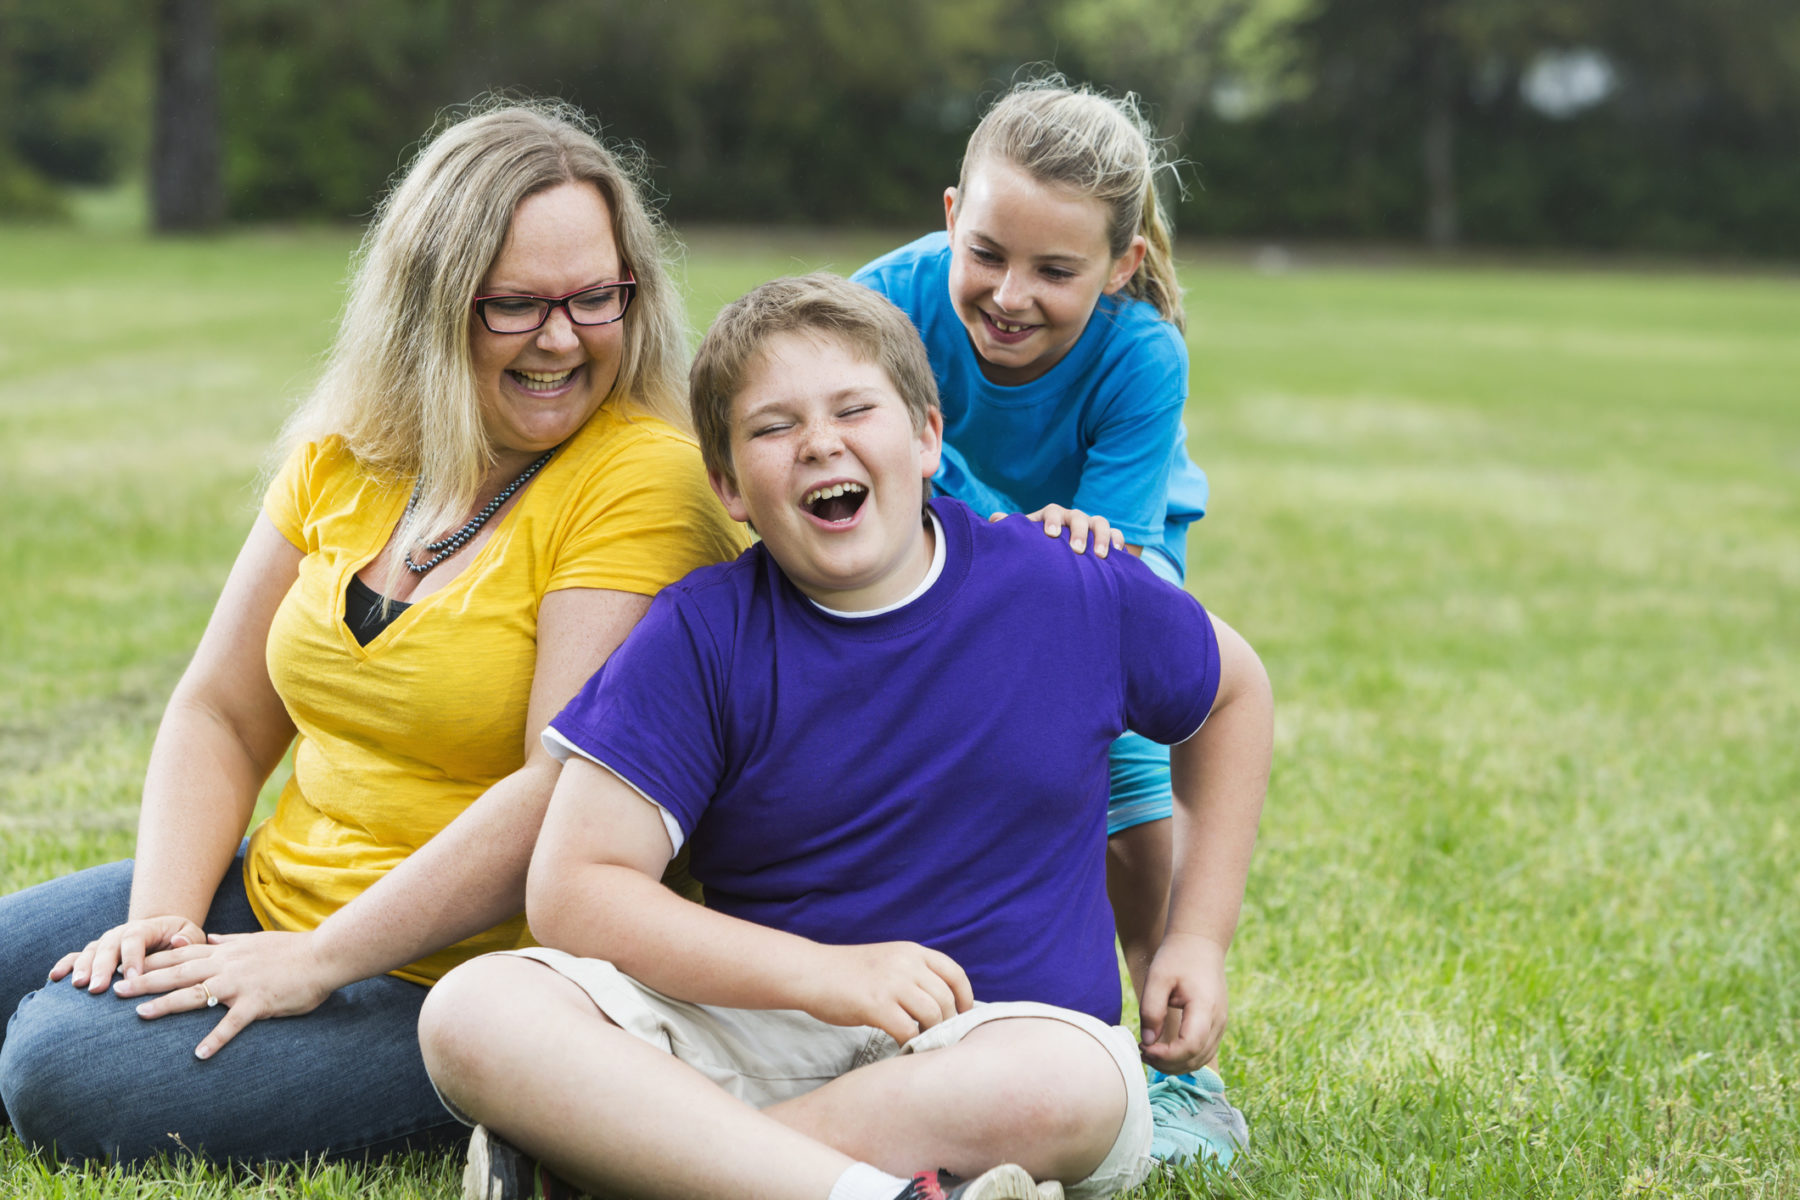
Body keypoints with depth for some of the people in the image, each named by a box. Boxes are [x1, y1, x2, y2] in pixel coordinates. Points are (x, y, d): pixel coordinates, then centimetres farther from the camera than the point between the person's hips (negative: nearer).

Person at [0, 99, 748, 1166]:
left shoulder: (643, 479, -16)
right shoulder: (344, 452, 6)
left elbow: (570, 791, -24)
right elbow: (219, 714, 9)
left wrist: (314, 961, -22)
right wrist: (164, 916, -9)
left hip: (471, 971, -7)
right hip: (273, 896, 7)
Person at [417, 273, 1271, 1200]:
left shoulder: (1073, 593, 1)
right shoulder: (701, 636, -3)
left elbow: (1231, 688, 21)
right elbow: (572, 890, -10)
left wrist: (1199, 936, 13)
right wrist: (824, 974, -21)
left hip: (1001, 1031, 0)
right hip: (754, 1031, 0)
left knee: (1079, 1087, -39)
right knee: (474, 1012, -27)